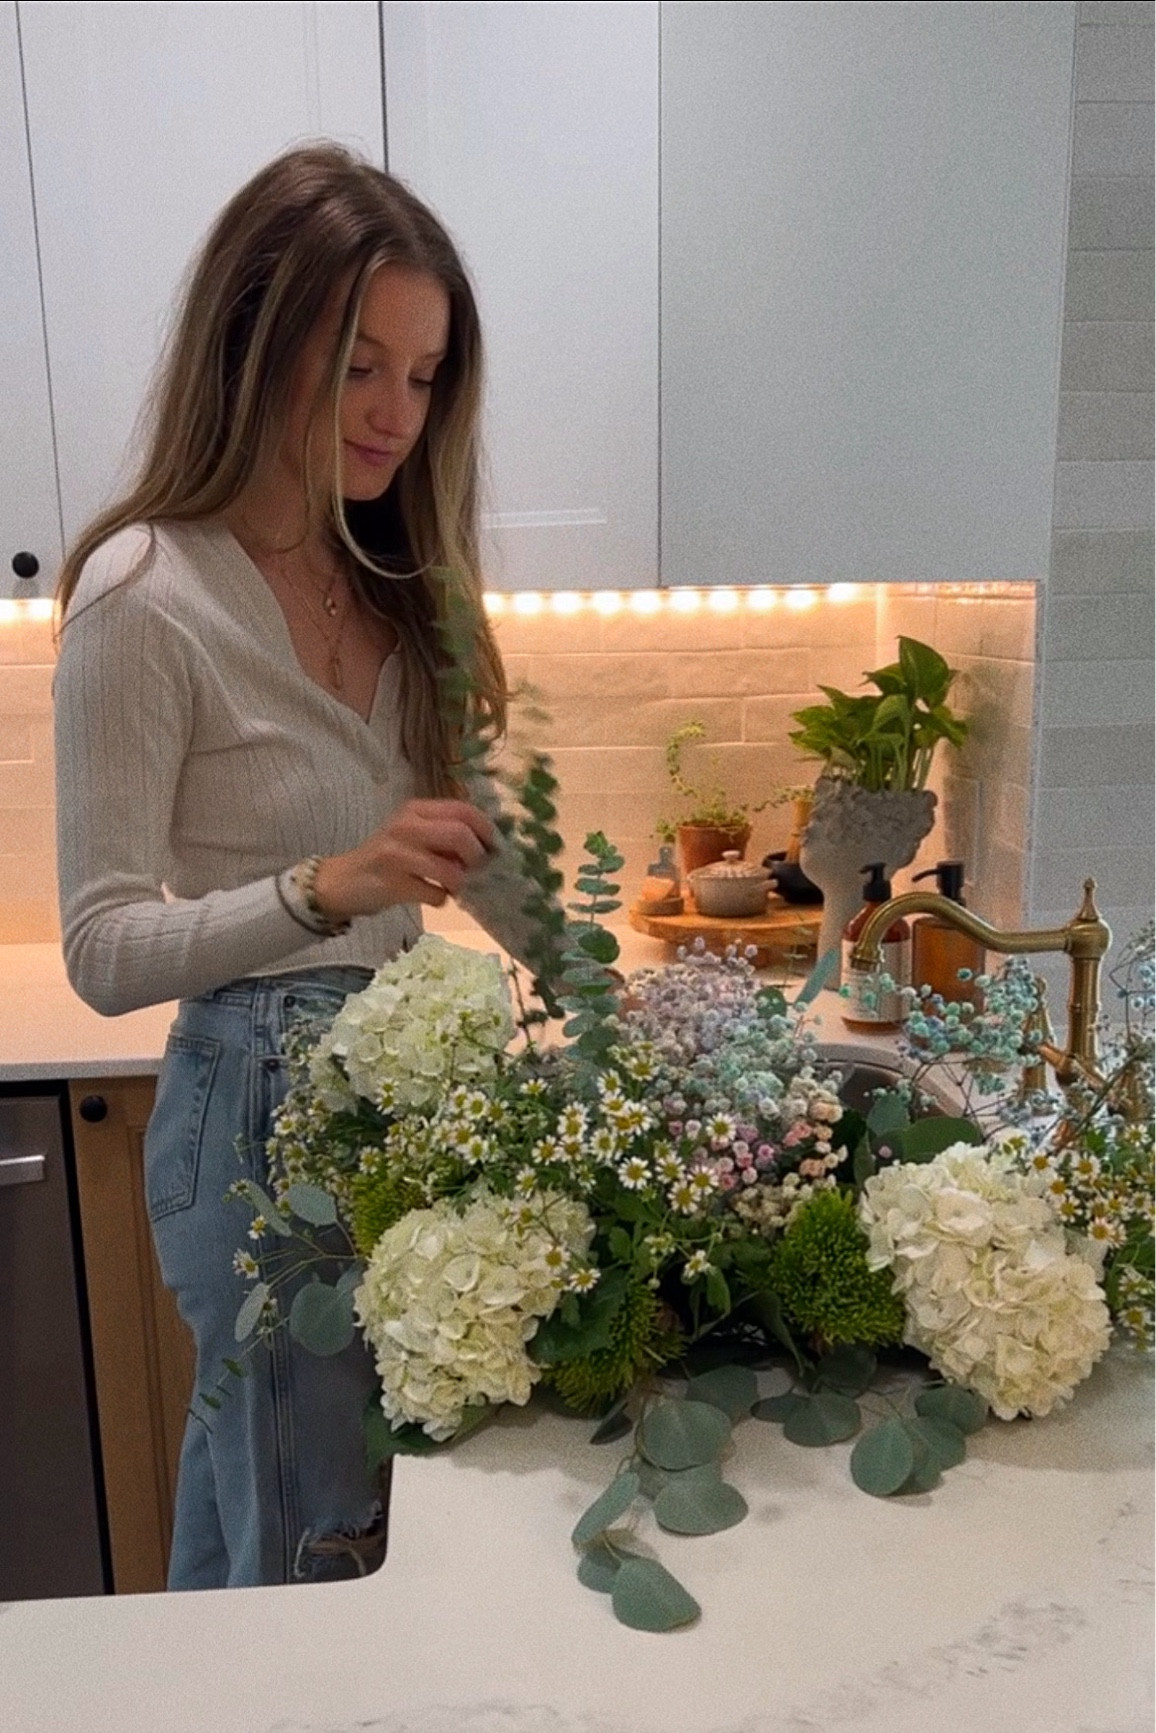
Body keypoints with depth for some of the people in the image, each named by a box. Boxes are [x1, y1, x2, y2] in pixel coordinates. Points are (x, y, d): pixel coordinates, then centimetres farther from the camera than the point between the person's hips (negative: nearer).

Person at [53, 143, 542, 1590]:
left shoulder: (391, 574, 5)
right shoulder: (143, 596, -16)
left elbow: (465, 835, 12)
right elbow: (104, 951, -16)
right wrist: (323, 888, -32)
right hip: (262, 1099, -6)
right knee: (315, 1546, 10)